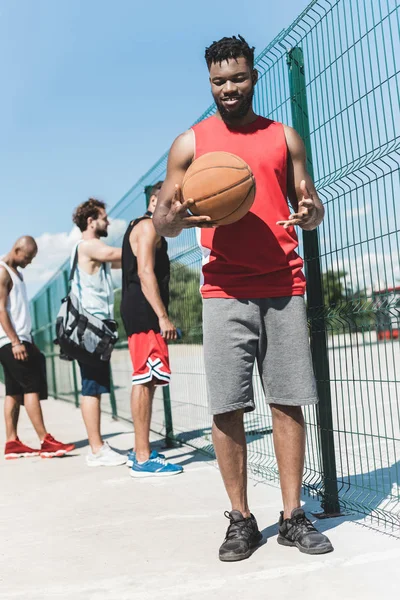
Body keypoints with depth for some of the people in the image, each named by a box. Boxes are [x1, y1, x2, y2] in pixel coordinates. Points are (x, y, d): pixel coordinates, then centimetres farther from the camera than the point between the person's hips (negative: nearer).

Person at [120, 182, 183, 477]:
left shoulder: (140, 227, 25)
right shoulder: (148, 226, -6)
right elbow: (145, 273, -18)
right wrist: (163, 317, -23)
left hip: (139, 314, 11)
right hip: (144, 313, -11)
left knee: (145, 381, 13)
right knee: (144, 380, -12)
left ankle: (141, 451, 20)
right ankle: (143, 459, -11)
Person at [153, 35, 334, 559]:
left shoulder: (284, 137, 14)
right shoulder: (190, 143, 10)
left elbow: (309, 203, 16)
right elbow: (162, 222, 9)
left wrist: (311, 213, -9)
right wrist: (173, 216, -15)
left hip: (283, 286, 1)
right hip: (224, 291, -1)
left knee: (288, 402, 2)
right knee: (227, 408, -2)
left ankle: (293, 516, 13)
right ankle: (241, 520, 11)